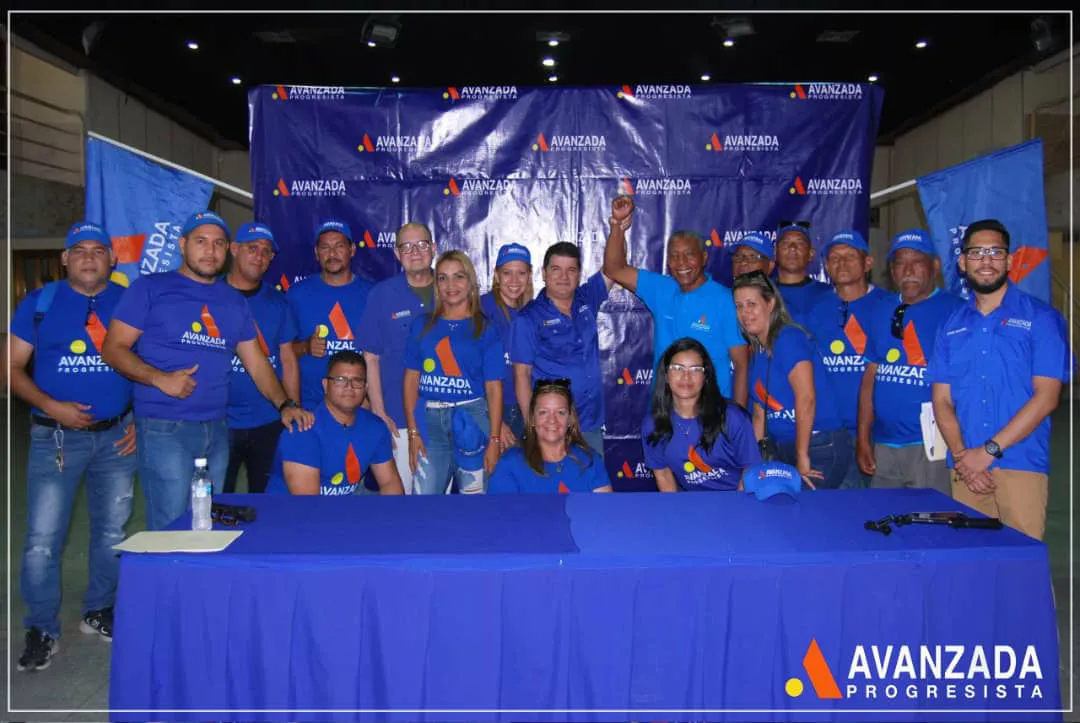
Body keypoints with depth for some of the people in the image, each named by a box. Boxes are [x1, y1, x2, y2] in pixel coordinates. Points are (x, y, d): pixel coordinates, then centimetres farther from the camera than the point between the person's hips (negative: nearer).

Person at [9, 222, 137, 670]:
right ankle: (42, 630, 15)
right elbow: (13, 368, 0)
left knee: (112, 531, 11)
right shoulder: (39, 303, 1)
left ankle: (98, 611, 30)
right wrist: (51, 406, -15)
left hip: (117, 436, 2)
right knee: (42, 539, -2)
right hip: (56, 437, -1)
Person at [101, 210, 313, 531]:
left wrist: (284, 404, 0)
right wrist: (159, 378, -18)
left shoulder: (234, 300, 14)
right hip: (165, 430, -5)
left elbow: (256, 361, 14)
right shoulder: (151, 288, 0)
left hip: (217, 430, 5)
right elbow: (112, 349, -2)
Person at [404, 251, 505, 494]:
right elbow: (412, 379, 7)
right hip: (429, 419, 2)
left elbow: (494, 388, -2)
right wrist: (413, 432, 0)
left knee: (472, 492, 7)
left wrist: (494, 440, -7)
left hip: (471, 419, -2)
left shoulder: (485, 329, 2)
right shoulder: (422, 325, 9)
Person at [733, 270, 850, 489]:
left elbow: (807, 398, -21)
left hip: (820, 449, -7)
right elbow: (760, 415, 14)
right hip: (782, 449, 7)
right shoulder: (757, 353, 11)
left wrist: (802, 457, -19)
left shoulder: (789, 339, -13)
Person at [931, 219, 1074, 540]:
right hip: (965, 469, 3)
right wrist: (961, 455, -7)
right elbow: (942, 399, 8)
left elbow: (1046, 397, -6)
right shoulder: (952, 325, 12)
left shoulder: (1041, 318, 1)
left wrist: (989, 450, -12)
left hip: (1021, 466, -3)